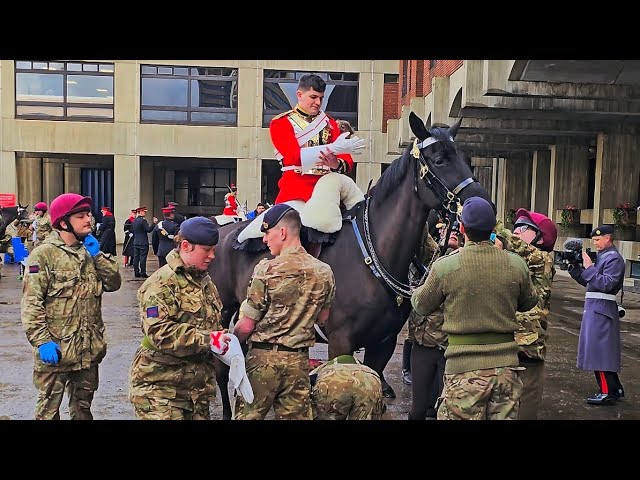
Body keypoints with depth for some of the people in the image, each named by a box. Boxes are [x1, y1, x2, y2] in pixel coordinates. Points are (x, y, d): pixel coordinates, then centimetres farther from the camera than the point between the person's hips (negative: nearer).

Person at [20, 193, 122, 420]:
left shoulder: (89, 251, 11)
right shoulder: (44, 254, -12)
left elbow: (114, 283, 4)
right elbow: (31, 303, -16)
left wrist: (98, 255, -6)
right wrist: (42, 341, -23)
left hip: (89, 349, 6)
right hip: (56, 350, -6)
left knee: (83, 407, 20)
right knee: (49, 409, 8)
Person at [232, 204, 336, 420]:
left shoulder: (267, 269, -15)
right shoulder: (324, 272, -2)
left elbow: (246, 326, -12)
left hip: (263, 357, -4)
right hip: (299, 360, 4)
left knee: (248, 414, 12)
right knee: (297, 415, 14)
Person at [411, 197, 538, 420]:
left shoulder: (444, 267, -13)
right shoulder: (517, 264, -3)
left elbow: (421, 306, 3)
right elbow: (529, 303, 15)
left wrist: (416, 292, 24)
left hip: (464, 368, -3)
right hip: (506, 365, 3)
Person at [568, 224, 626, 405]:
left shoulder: (614, 258, -12)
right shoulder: (602, 256, 17)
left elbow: (607, 284, -22)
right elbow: (588, 281, 18)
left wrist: (589, 267, -20)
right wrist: (575, 266, 6)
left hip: (601, 310, -10)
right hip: (595, 308, 10)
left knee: (599, 350, -6)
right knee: (603, 350, 15)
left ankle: (608, 392, 1)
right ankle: (615, 389, 25)